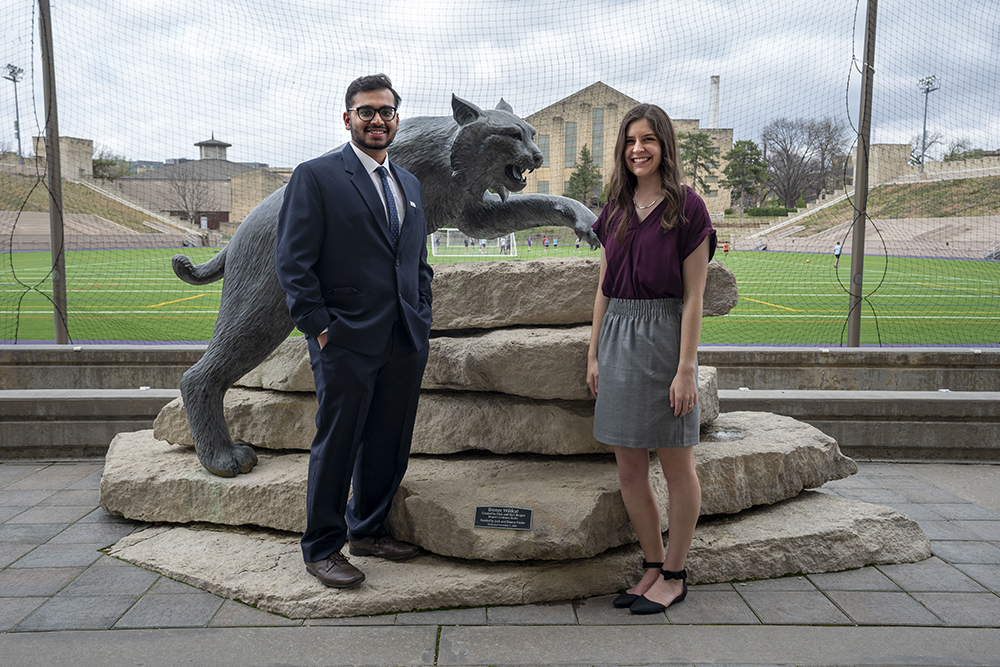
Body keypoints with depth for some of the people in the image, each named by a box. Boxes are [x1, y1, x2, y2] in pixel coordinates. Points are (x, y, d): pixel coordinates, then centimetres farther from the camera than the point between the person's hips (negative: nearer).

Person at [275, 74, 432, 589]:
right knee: (336, 446, 3)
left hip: (406, 343, 6)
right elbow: (292, 262, -8)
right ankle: (321, 548, 19)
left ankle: (367, 529, 32)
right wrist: (319, 328, -11)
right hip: (346, 343, -6)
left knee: (389, 445, 13)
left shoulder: (409, 183, 17)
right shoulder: (315, 177, -4)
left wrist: (422, 318, 12)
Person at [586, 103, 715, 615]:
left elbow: (693, 296, -8)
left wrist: (686, 368, -13)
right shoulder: (615, 212, 12)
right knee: (629, 469, 9)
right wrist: (594, 354, 11)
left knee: (676, 466, 6)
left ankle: (674, 576, 20)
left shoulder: (687, 209, -4)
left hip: (663, 336, -6)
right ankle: (653, 566, 25)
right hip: (617, 337, 6)